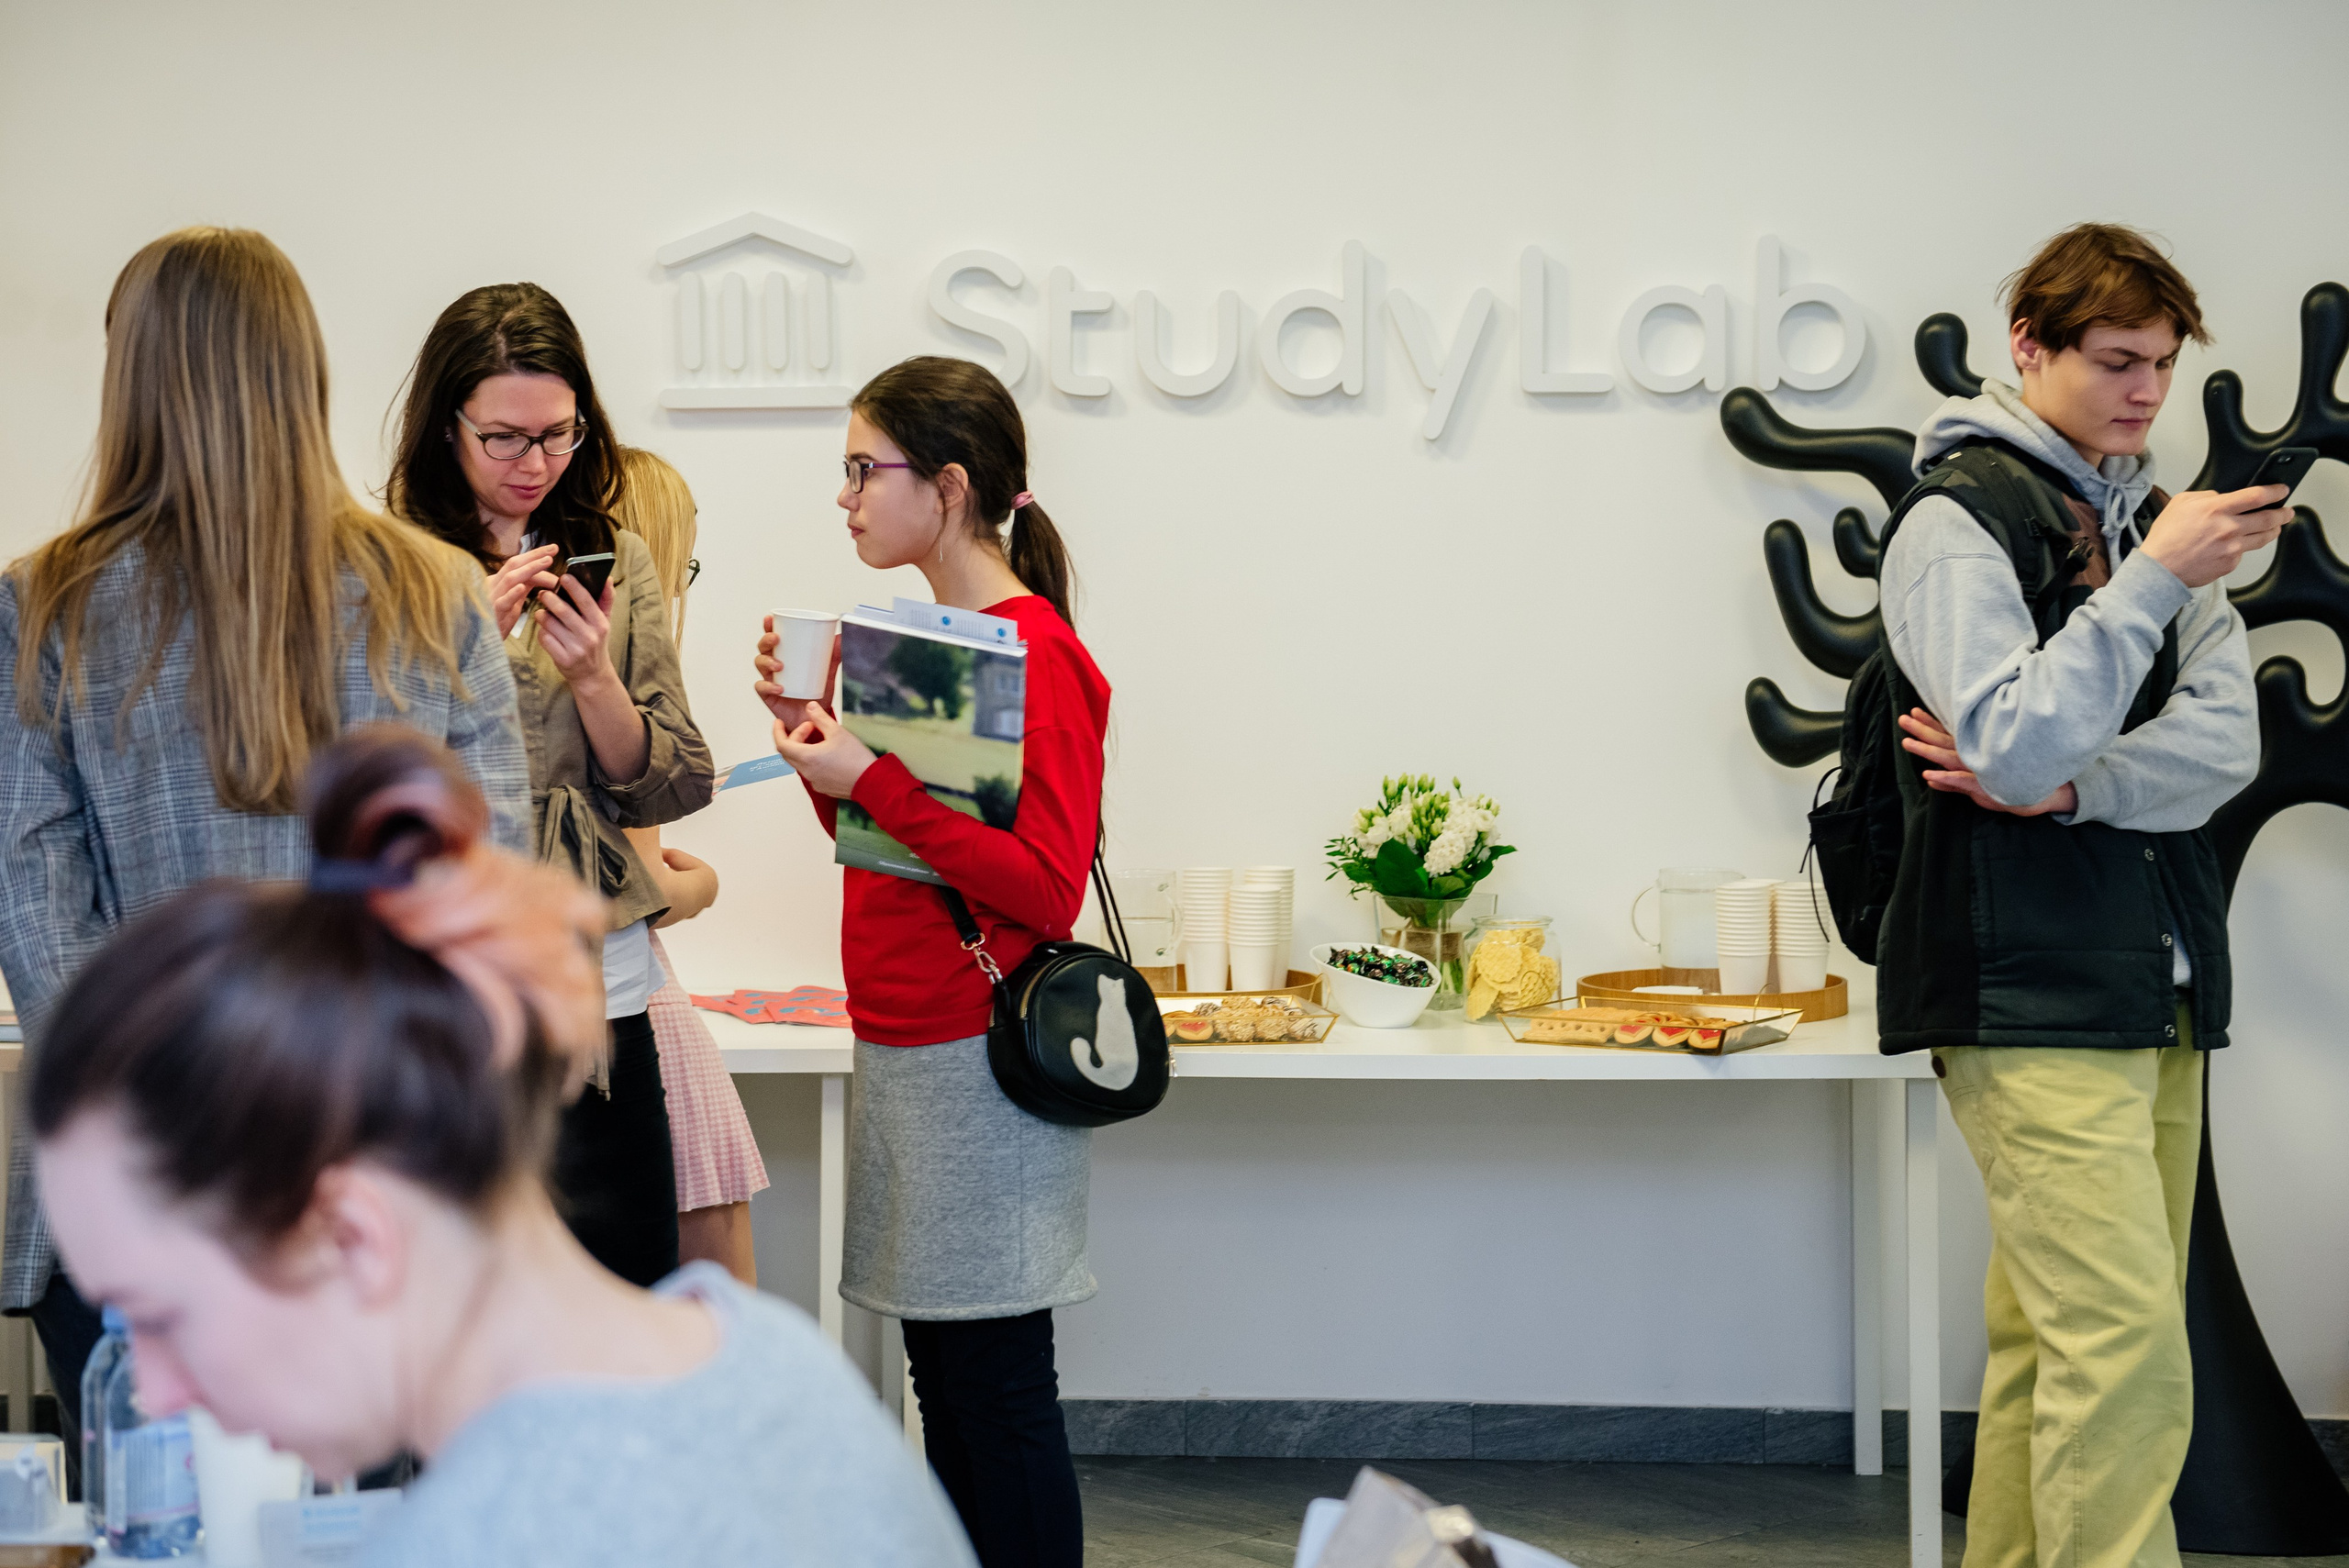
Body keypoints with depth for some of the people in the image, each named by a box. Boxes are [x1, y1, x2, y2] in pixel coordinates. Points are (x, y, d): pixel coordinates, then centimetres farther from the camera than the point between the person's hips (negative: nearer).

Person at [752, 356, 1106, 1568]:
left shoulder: (1036, 657, -14)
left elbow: (1045, 887, -19)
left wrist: (874, 781, -21)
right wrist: (815, 739, 6)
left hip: (979, 1060, -9)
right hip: (901, 1050, 9)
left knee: (999, 1393, -3)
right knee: (943, 1377, 13)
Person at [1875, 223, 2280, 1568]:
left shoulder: (2148, 518, 17)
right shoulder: (1958, 517, -5)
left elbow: (2228, 742, 5)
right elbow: (2016, 746, -17)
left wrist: (2063, 787, -10)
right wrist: (2154, 580, -18)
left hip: (2157, 986, 7)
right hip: (2029, 991, -7)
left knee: (2051, 1336, 8)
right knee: (2126, 1350, -14)